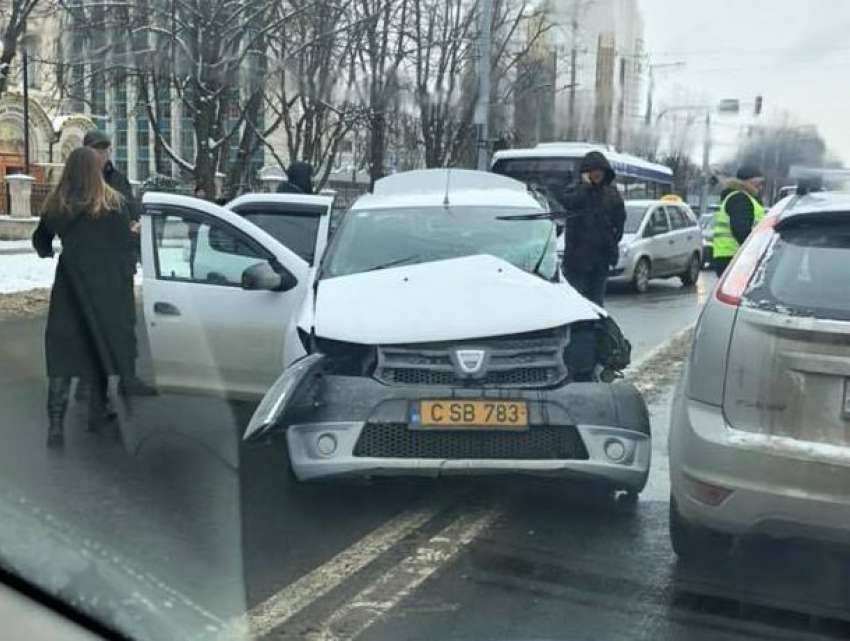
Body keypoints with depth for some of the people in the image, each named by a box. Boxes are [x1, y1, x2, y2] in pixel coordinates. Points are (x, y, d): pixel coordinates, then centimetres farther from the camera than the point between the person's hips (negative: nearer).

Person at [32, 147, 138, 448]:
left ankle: (56, 424, -4)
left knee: (62, 352, 4)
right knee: (101, 346, 14)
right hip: (106, 287, -1)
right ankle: (98, 414, 23)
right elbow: (126, 244, -8)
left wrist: (51, 252, 34)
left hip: (69, 285, 1)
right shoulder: (114, 203, -9)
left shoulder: (55, 204, 0)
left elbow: (40, 241, 15)